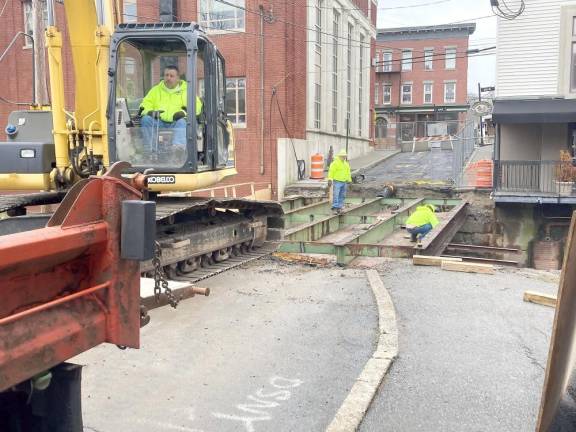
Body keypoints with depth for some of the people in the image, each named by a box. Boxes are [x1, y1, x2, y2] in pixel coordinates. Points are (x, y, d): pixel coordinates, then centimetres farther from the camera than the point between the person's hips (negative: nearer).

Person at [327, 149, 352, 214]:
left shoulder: (346, 164, 14)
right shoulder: (335, 163, -9)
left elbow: (348, 172, 23)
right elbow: (331, 171, -12)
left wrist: (349, 180, 19)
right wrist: (330, 180, -19)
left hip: (344, 182, 7)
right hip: (337, 182, -7)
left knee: (342, 196, 8)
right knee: (336, 195, -12)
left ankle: (339, 207, 15)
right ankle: (334, 208, -13)